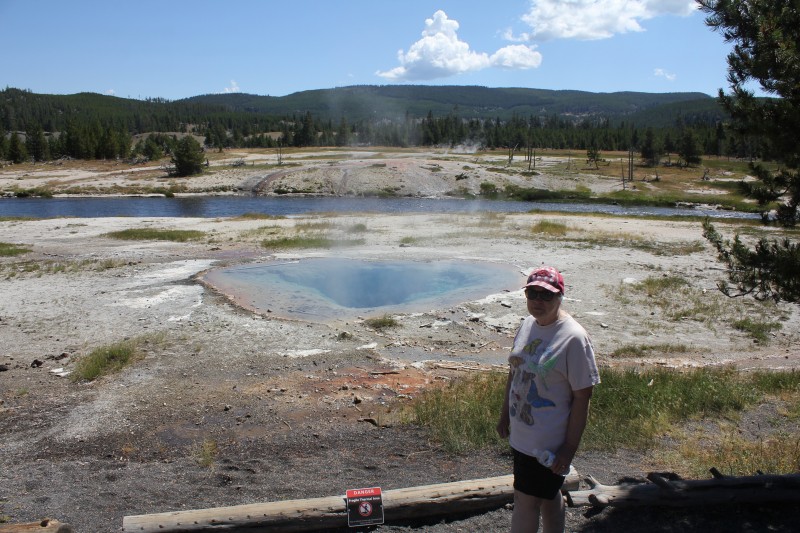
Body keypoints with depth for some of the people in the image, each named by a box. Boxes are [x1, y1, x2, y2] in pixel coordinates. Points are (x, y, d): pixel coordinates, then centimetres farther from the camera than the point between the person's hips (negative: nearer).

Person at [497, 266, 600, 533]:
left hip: (548, 443, -7)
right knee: (548, 495, 23)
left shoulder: (573, 338, -22)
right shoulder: (527, 324, 1)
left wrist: (570, 448, -17)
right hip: (521, 435, 7)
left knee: (525, 500, 4)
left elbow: (582, 397, -19)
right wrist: (505, 414, 17)